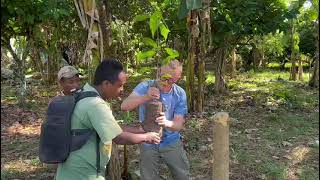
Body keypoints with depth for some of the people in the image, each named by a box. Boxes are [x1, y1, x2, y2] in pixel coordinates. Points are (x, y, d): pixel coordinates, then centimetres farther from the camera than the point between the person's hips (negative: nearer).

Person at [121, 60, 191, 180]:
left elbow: (179, 124, -14)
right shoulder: (145, 86, -18)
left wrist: (166, 123, -38)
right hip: (148, 144, -1)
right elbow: (124, 106, -29)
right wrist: (146, 97, -46)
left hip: (171, 142, 1)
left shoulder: (180, 94, -13)